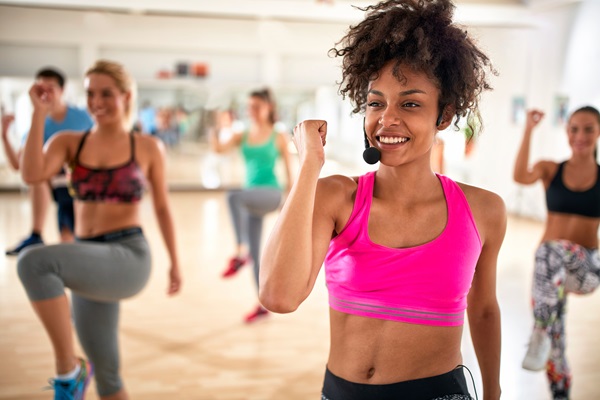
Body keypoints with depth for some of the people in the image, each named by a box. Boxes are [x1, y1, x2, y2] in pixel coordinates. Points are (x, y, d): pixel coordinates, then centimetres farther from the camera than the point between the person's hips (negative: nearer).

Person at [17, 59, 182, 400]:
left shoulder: (148, 147, 2)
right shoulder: (69, 142, 6)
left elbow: (162, 207, 11)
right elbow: (32, 174, -13)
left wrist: (175, 263, 14)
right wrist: (40, 113, -11)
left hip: (129, 258, -5)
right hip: (90, 267, 5)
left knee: (34, 261, -30)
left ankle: (68, 371, -16)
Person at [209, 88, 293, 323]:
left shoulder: (278, 137, -1)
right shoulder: (242, 136, 8)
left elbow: (288, 169, 2)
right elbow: (219, 149, -6)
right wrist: (213, 134, -26)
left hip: (271, 194, -5)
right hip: (252, 197, 5)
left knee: (234, 196, -35)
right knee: (255, 253, 7)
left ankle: (240, 253, -29)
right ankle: (263, 306, 19)